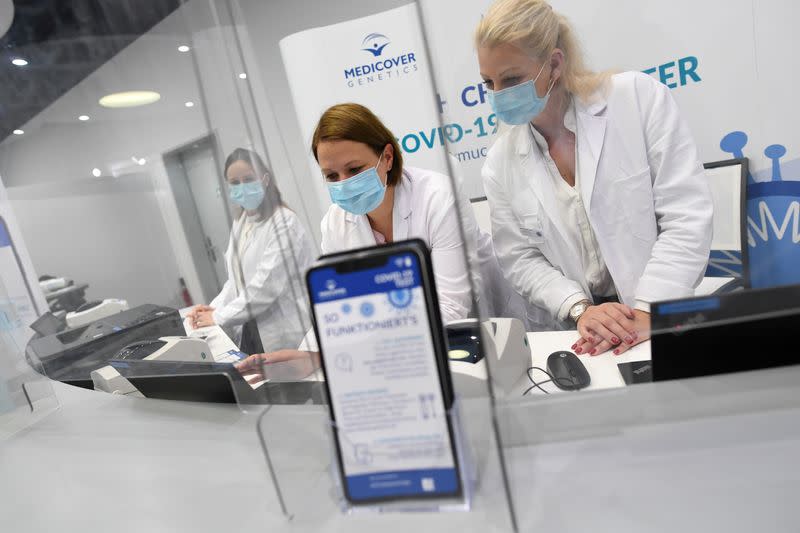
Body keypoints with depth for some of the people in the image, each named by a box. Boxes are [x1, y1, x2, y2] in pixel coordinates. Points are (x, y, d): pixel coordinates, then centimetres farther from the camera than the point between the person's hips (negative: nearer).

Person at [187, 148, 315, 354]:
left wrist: (218, 317, -12)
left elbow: (266, 285, -19)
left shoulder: (283, 223, -14)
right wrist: (214, 307, -1)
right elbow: (237, 279, 15)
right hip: (251, 334, 7)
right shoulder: (240, 224, 12)